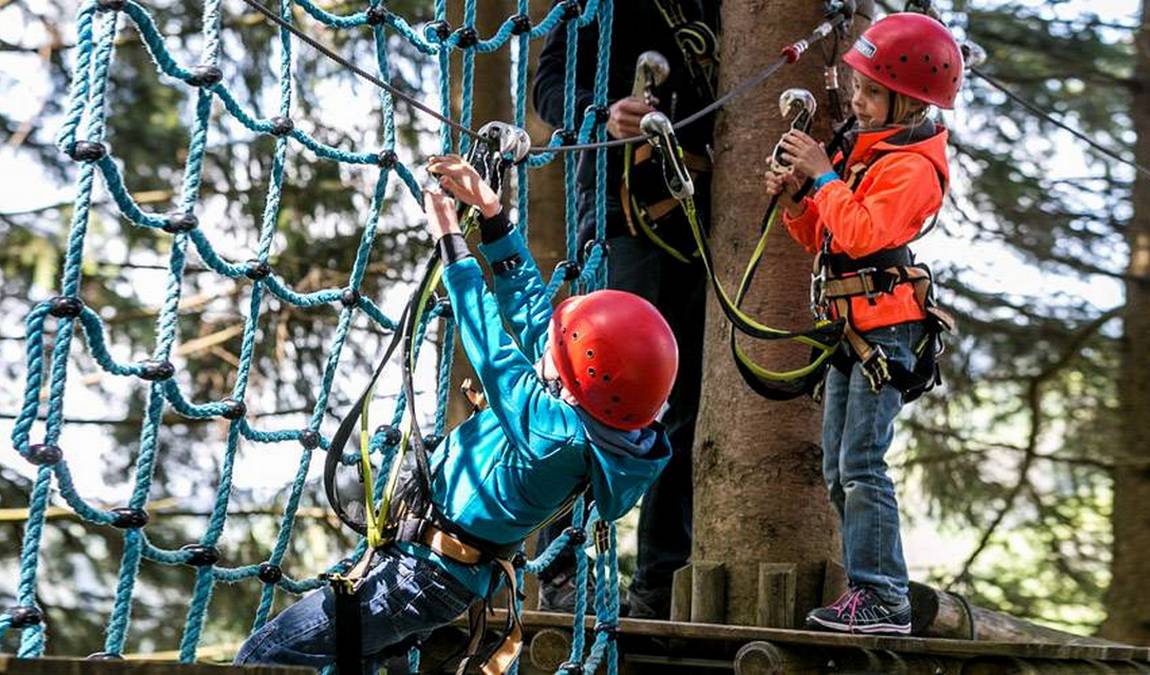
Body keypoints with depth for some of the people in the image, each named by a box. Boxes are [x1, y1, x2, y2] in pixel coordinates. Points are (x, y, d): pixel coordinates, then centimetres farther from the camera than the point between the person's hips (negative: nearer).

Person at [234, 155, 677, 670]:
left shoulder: (554, 434, -33)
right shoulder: (590, 421, -9)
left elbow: (492, 350, -21)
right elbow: (529, 303, 0)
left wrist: (452, 243, -9)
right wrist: (491, 213, 3)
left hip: (420, 576, -10)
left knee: (264, 657, -4)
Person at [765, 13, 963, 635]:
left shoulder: (913, 165, -12)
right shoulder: (860, 149, 16)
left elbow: (862, 233, -25)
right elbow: (823, 238, 19)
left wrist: (823, 176, -16)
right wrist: (795, 201, 2)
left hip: (885, 322, -10)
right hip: (850, 325, 10)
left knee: (861, 462, -13)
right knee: (838, 470, 10)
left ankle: (885, 600, -10)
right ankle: (869, 590, 16)